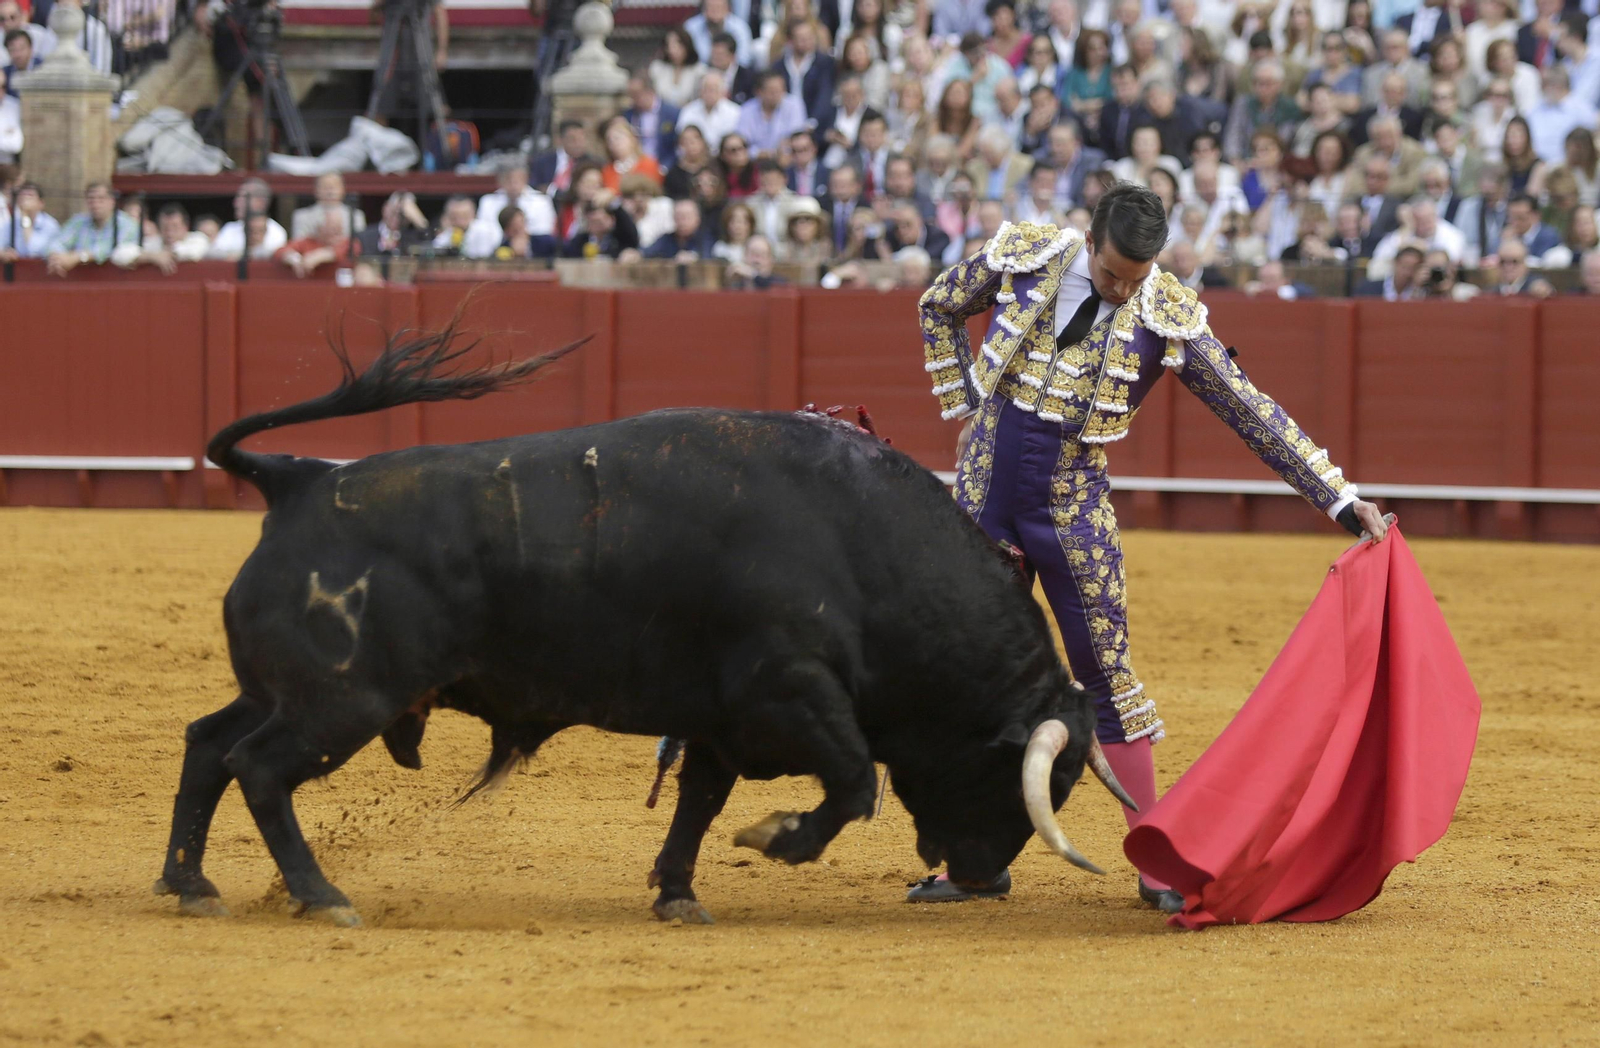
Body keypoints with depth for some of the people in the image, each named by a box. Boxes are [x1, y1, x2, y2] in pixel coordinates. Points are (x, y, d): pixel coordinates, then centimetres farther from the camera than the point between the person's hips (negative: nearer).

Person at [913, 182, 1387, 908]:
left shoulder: (1168, 319, -11)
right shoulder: (1024, 258, -7)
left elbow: (1254, 413, -7)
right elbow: (938, 308, 12)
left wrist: (1341, 501, -8)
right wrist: (963, 406, 6)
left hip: (1071, 502, -2)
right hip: (985, 487, 2)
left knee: (1106, 671, -3)